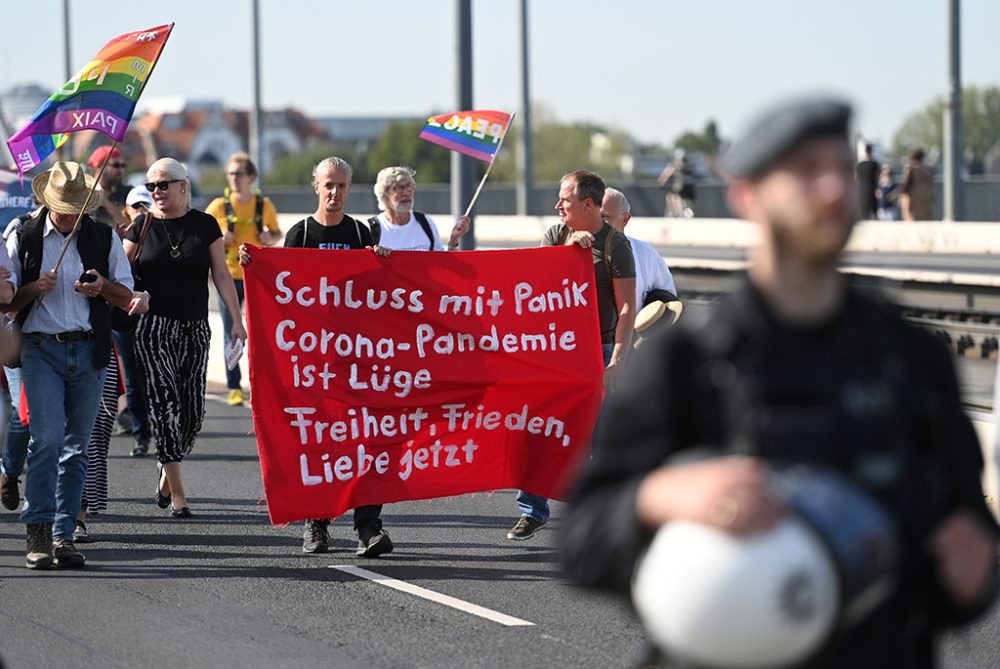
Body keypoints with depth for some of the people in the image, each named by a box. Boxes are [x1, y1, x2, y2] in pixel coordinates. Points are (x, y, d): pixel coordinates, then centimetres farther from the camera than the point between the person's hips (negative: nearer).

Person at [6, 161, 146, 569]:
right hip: (41, 349, -2)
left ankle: (64, 534, 8)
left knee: (77, 445, 4)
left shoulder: (104, 238, 9)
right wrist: (35, 288, -11)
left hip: (88, 351, 2)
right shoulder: (24, 240, 5)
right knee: (47, 439, -14)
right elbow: (8, 300, 8)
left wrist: (104, 286, -8)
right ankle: (38, 533, -12)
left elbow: (127, 296, 13)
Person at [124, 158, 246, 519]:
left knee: (193, 409, 0)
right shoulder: (142, 226, 4)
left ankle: (167, 470, 26)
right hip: (154, 327, -2)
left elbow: (221, 274, 5)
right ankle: (177, 493, -6)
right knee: (166, 403, -9)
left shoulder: (204, 225, 5)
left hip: (195, 327, 2)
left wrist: (237, 320, 1)